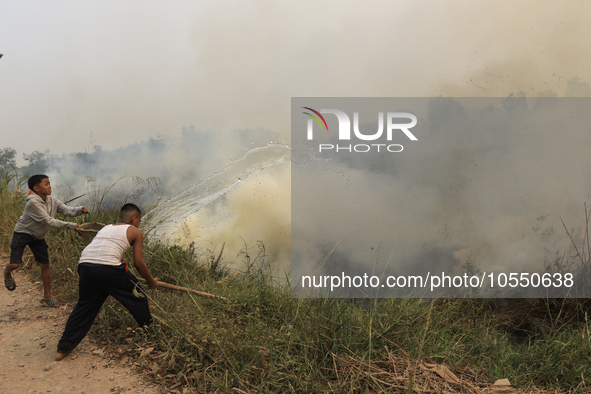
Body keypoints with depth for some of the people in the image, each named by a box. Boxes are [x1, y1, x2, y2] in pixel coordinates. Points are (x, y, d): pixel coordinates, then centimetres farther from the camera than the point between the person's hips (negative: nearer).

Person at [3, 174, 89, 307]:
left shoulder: (52, 200, -6)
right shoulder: (33, 202, -28)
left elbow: (67, 210, -13)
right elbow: (48, 221, -31)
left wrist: (80, 210, -36)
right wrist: (71, 226, -36)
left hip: (38, 236, 6)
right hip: (23, 233, -6)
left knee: (45, 265, 4)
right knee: (15, 264, -11)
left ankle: (47, 297, 15)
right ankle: (7, 272, 30)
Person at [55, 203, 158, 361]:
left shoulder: (106, 228, 33)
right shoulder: (135, 232, 16)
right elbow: (138, 263, 11)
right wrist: (151, 281, 26)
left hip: (85, 266, 6)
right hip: (109, 268, -6)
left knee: (84, 307, 22)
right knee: (137, 296, 16)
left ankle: (63, 349, 25)